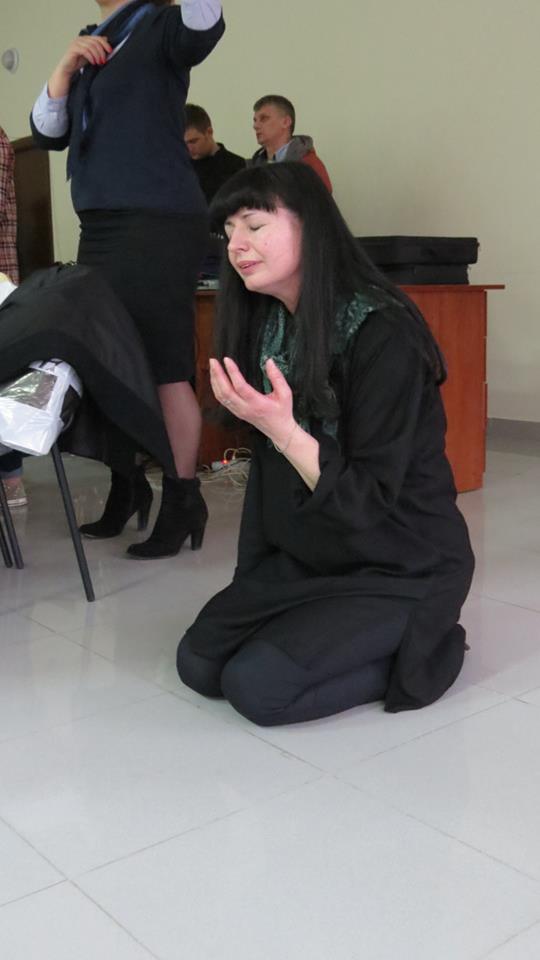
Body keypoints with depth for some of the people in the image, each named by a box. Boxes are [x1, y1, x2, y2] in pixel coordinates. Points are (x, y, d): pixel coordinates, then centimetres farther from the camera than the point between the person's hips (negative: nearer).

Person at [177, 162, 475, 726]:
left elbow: (370, 500, -22)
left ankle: (421, 649, 2)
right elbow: (270, 463, 8)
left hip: (402, 570, -7)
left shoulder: (383, 335, -23)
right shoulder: (267, 326, 1)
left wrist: (280, 428, -35)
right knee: (198, 663, -2)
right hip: (305, 557, 8)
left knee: (256, 687, -18)